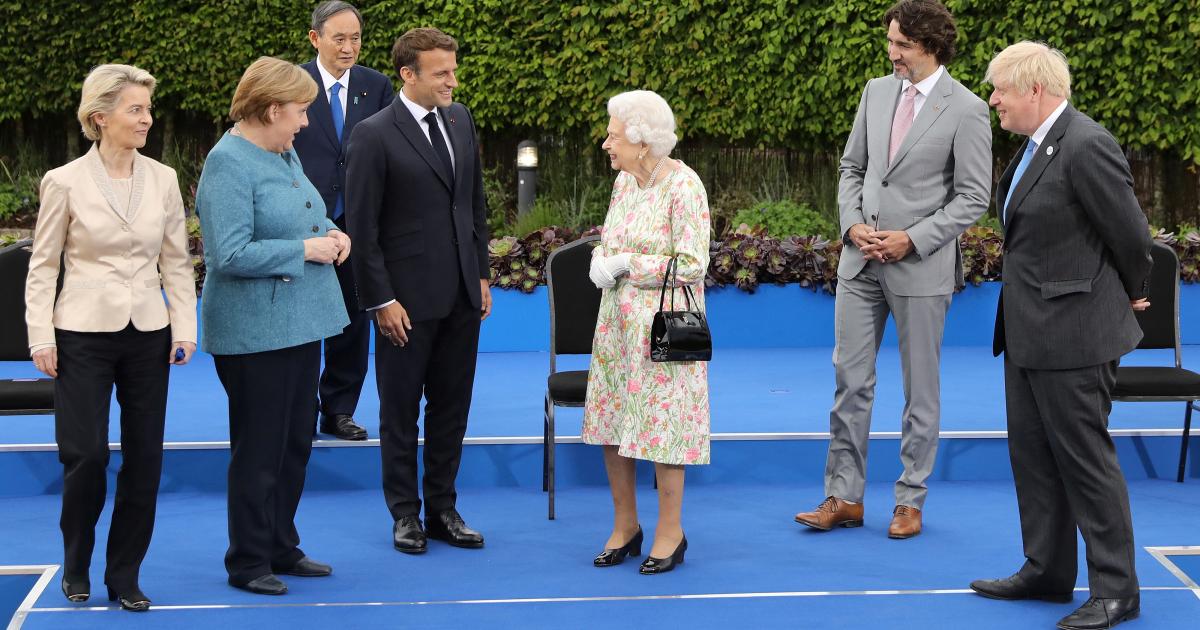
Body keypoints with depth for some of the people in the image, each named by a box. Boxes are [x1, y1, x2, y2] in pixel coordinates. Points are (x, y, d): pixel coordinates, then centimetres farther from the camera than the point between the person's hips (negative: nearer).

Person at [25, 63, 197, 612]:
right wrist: (41, 336, -6)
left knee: (145, 458, 4)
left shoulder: (163, 180, 3)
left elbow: (177, 262, 7)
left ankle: (124, 576, 17)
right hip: (84, 334, -3)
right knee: (85, 455, -4)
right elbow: (43, 266, 0)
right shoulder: (65, 183, -4)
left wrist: (184, 328, 0)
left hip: (148, 335, 3)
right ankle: (76, 566, 20)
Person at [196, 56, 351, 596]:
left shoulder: (283, 153, 11)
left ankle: (281, 548, 28)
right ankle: (248, 564, 12)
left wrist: (331, 232, 4)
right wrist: (305, 249, -18)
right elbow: (231, 254, -24)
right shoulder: (229, 163, -17)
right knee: (260, 449, 0)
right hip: (255, 332, -9)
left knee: (296, 443, 15)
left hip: (297, 324, 9)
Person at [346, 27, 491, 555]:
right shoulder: (374, 135, -11)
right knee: (400, 411, 7)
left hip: (461, 294, 6)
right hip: (408, 298, -5)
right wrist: (381, 300, -13)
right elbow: (362, 226, -11)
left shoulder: (460, 119, 7)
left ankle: (442, 509, 22)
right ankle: (405, 515, 19)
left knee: (451, 407, 12)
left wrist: (482, 273, 11)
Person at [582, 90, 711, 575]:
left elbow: (692, 265, -17)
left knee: (661, 423, -1)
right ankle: (625, 525, 22)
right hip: (618, 319, 8)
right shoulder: (624, 180, 8)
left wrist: (628, 265, -15)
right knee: (611, 421, 9)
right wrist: (601, 261, -3)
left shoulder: (683, 186, -15)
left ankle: (670, 531, 12)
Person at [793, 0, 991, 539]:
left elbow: (974, 198, -9)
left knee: (920, 389, 7)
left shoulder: (965, 110, -9)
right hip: (861, 260, 5)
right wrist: (853, 224, -3)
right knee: (850, 378, 6)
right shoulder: (876, 91, 8)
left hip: (921, 267, -5)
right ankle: (844, 496, 13)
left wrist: (912, 240, -15)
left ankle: (910, 501, 17)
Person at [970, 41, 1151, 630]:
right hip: (1028, 331, 10)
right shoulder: (1036, 145, 10)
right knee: (1032, 455, 16)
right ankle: (1047, 571, 28)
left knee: (1086, 458, -3)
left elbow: (1130, 232, -14)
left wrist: (1134, 294, 2)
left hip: (1073, 332, -10)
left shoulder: (1086, 146, -20)